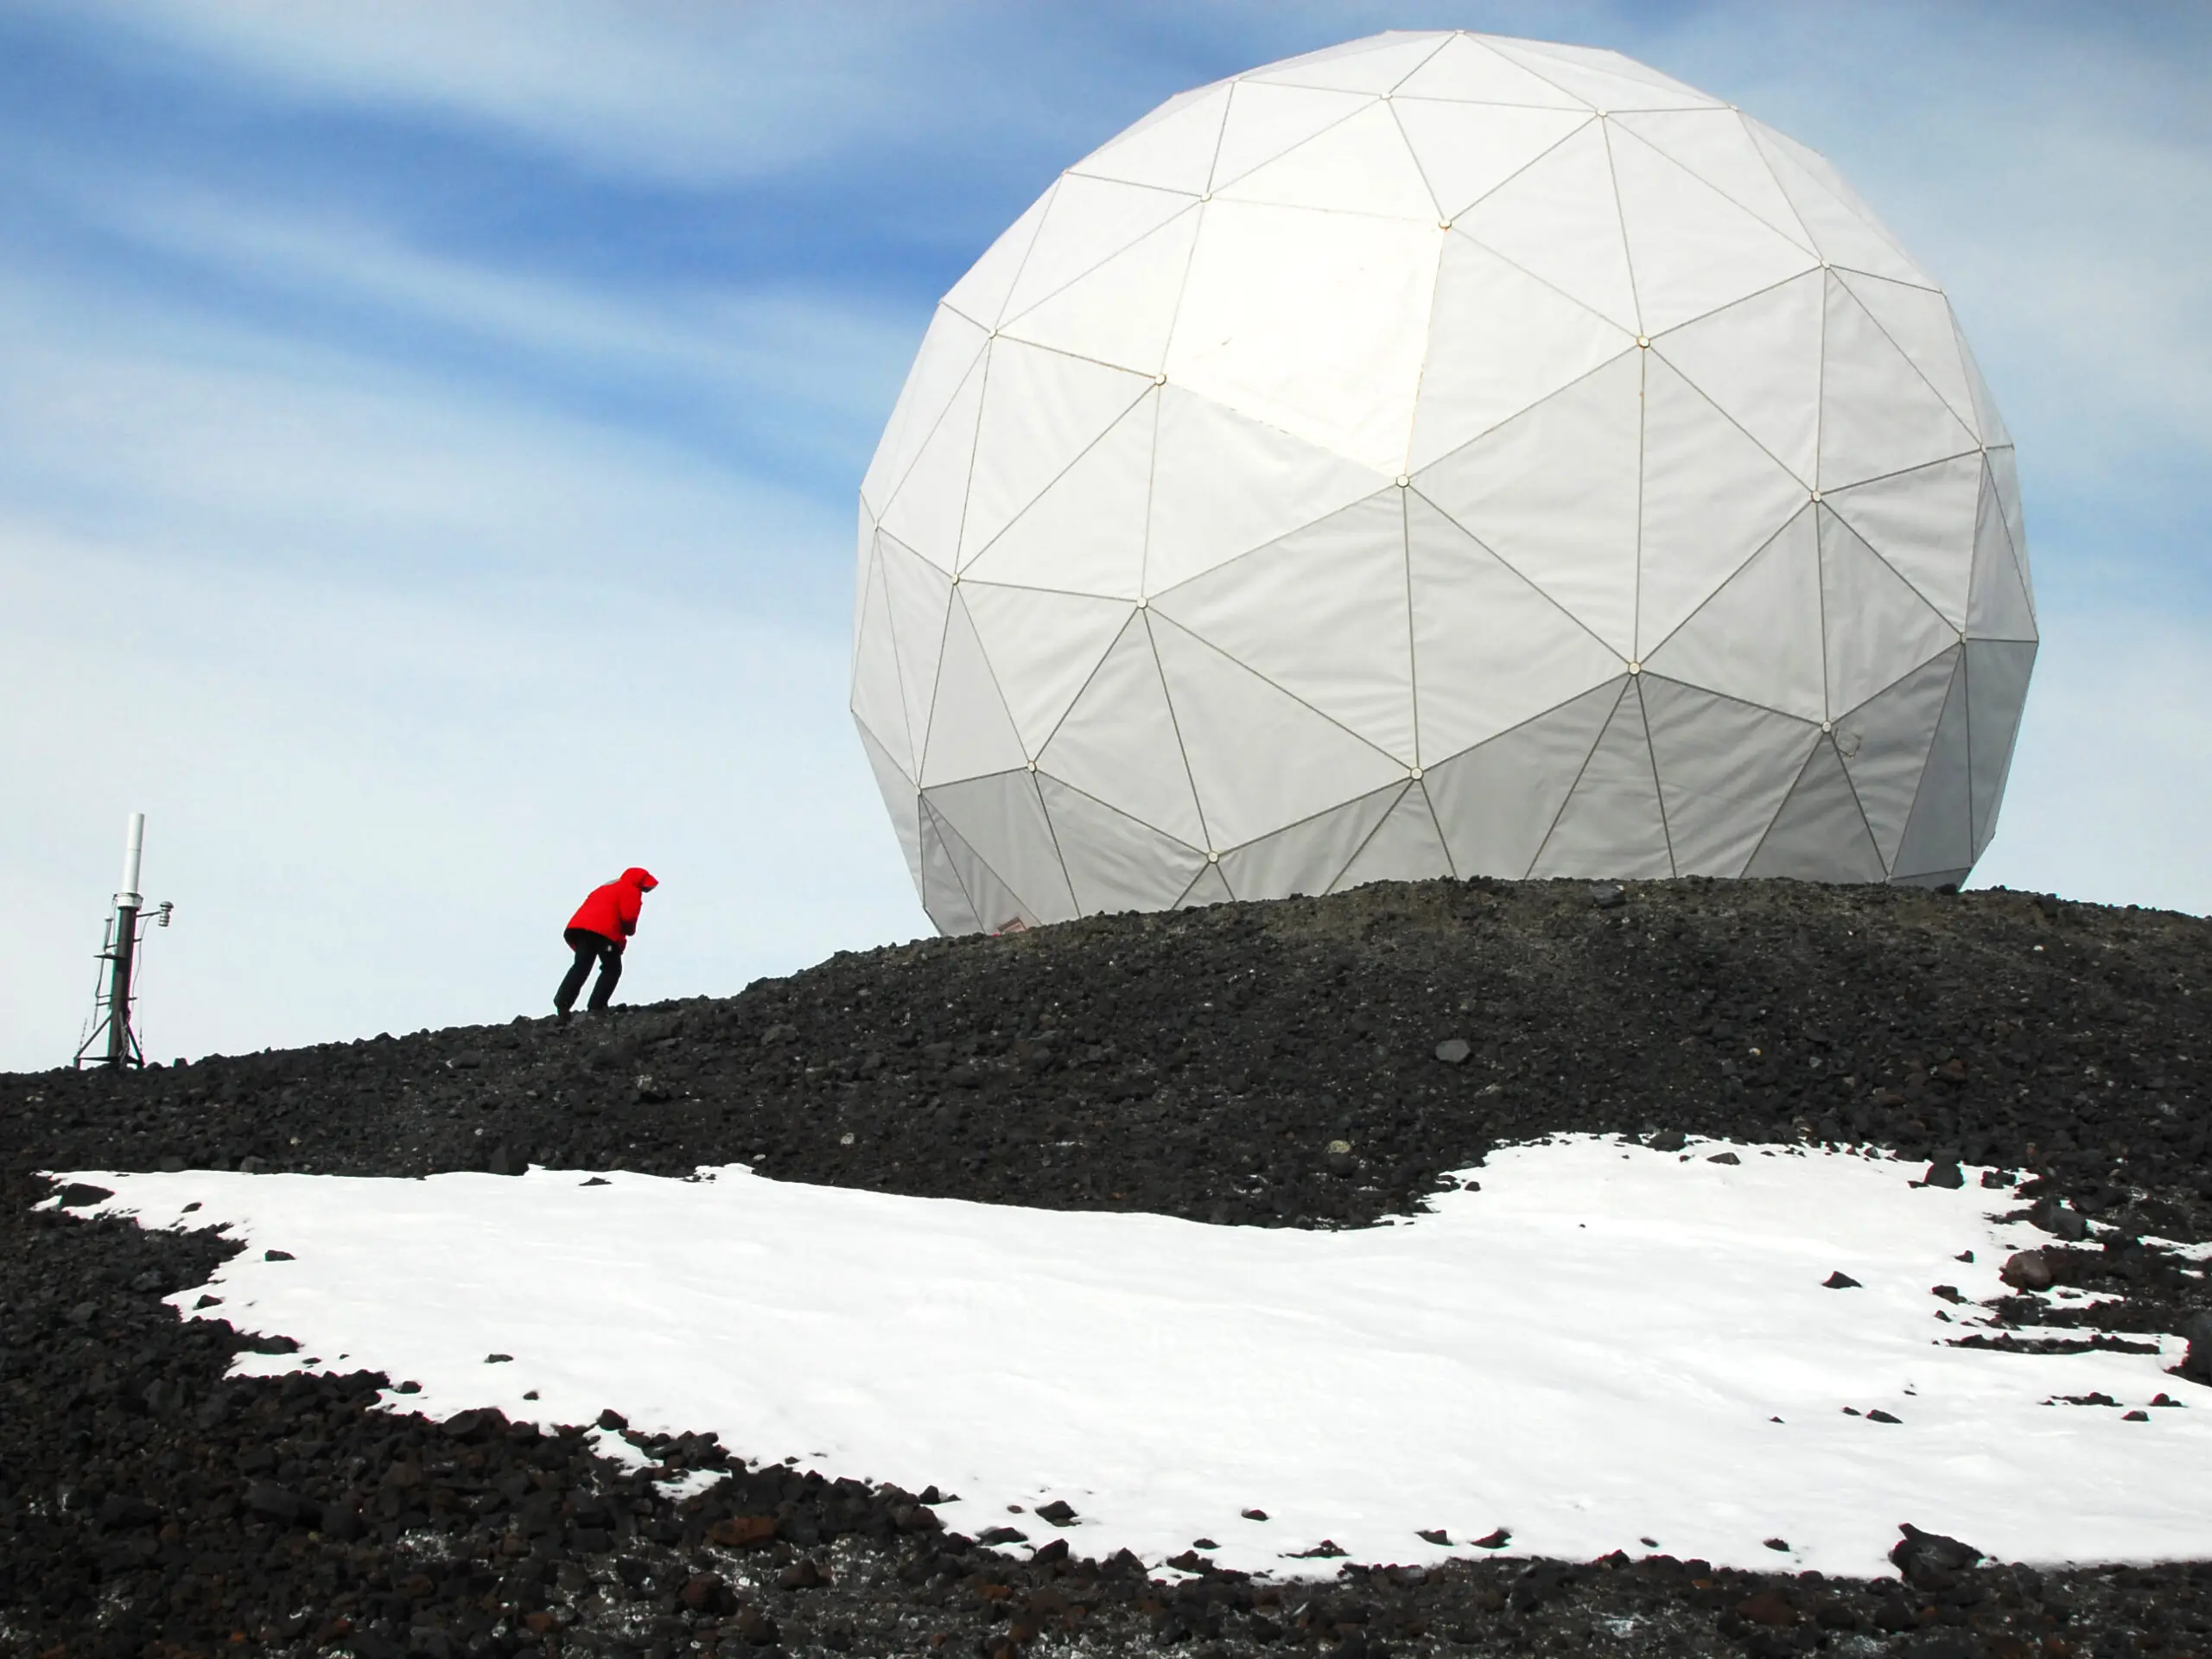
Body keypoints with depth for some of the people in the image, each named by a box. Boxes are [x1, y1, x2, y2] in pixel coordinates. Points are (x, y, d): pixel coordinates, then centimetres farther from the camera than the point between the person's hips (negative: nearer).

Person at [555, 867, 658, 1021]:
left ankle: (562, 1002, -16)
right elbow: (628, 916, -5)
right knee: (612, 969, 5)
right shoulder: (631, 890, 10)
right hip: (604, 931, -7)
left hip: (581, 926, 7)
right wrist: (630, 931, 17)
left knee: (581, 967, 3)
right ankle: (596, 1007, -7)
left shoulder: (605, 888, 37)